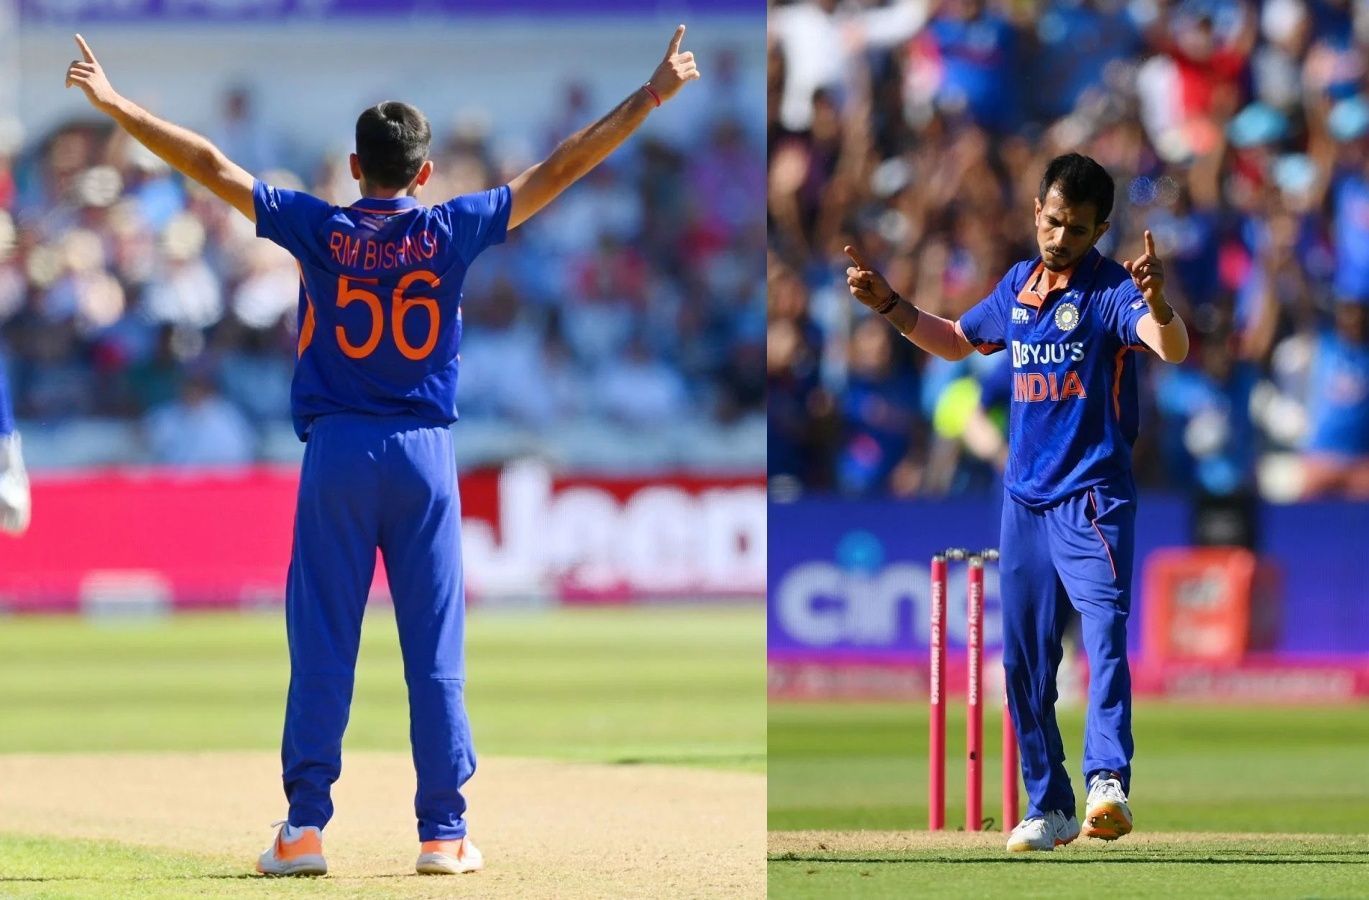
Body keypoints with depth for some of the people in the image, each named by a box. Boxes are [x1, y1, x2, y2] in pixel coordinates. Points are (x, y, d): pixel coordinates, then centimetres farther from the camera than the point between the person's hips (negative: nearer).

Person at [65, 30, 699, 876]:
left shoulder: (321, 230, -2)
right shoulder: (451, 231, -1)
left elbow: (212, 166, -1)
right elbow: (561, 169, 1)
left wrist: (113, 102, 4)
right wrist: (653, 96, 5)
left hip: (338, 454, 0)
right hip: (425, 455, 0)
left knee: (322, 649, 2)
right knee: (436, 654, 3)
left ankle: (305, 828, 0)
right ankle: (443, 831, 3)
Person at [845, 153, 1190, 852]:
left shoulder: (1110, 290, -9)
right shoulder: (1018, 285, 12)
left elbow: (1173, 350, -28)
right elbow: (955, 341, 30)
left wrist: (1156, 302, -48)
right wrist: (887, 303, 18)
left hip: (1092, 498, -7)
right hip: (1023, 498, 7)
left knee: (1103, 631, -25)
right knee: (1024, 662, 10)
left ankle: (1108, 781, -37)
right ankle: (1048, 807, 19)